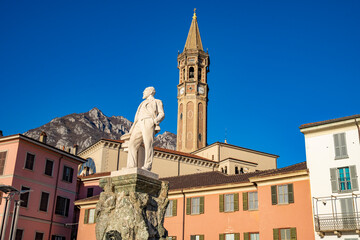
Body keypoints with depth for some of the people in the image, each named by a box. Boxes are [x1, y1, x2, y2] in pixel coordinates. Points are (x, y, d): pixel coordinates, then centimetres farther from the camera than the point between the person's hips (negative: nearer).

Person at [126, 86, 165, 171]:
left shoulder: (157, 102, 22)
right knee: (132, 144, -14)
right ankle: (131, 166, -22)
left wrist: (155, 121, -14)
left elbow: (162, 114, 7)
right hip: (139, 124, 5)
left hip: (148, 123, -5)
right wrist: (133, 128, 13)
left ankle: (147, 166, -25)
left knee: (148, 144, -20)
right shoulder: (142, 104, 39)